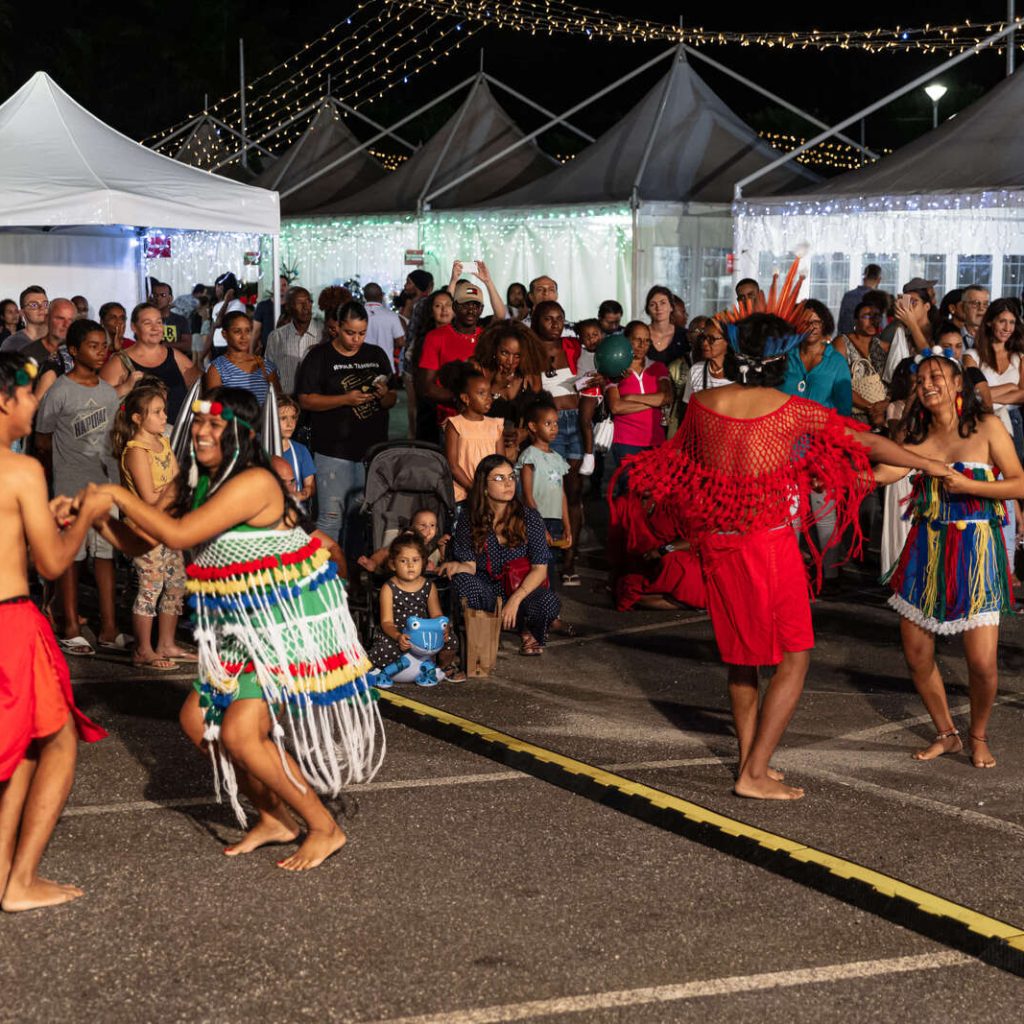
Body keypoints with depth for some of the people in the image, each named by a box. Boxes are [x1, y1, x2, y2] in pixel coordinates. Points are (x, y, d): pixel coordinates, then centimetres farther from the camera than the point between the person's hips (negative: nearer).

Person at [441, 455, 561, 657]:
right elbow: (470, 565, -8)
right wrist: (457, 566, -34)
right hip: (486, 593, 0)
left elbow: (540, 568, -10)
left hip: (523, 588, 0)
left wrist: (515, 600, -24)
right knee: (461, 579, -32)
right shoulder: (469, 522, -3)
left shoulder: (529, 518, -6)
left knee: (548, 603, -34)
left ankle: (530, 632, 2)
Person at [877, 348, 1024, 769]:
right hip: (927, 551, 4)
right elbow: (881, 473, -6)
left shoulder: (987, 429, -2)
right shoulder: (920, 438, 7)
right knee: (916, 655, 4)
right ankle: (946, 734, 26)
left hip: (976, 551, -4)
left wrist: (968, 486, -14)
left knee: (982, 663, -8)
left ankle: (978, 735, 20)